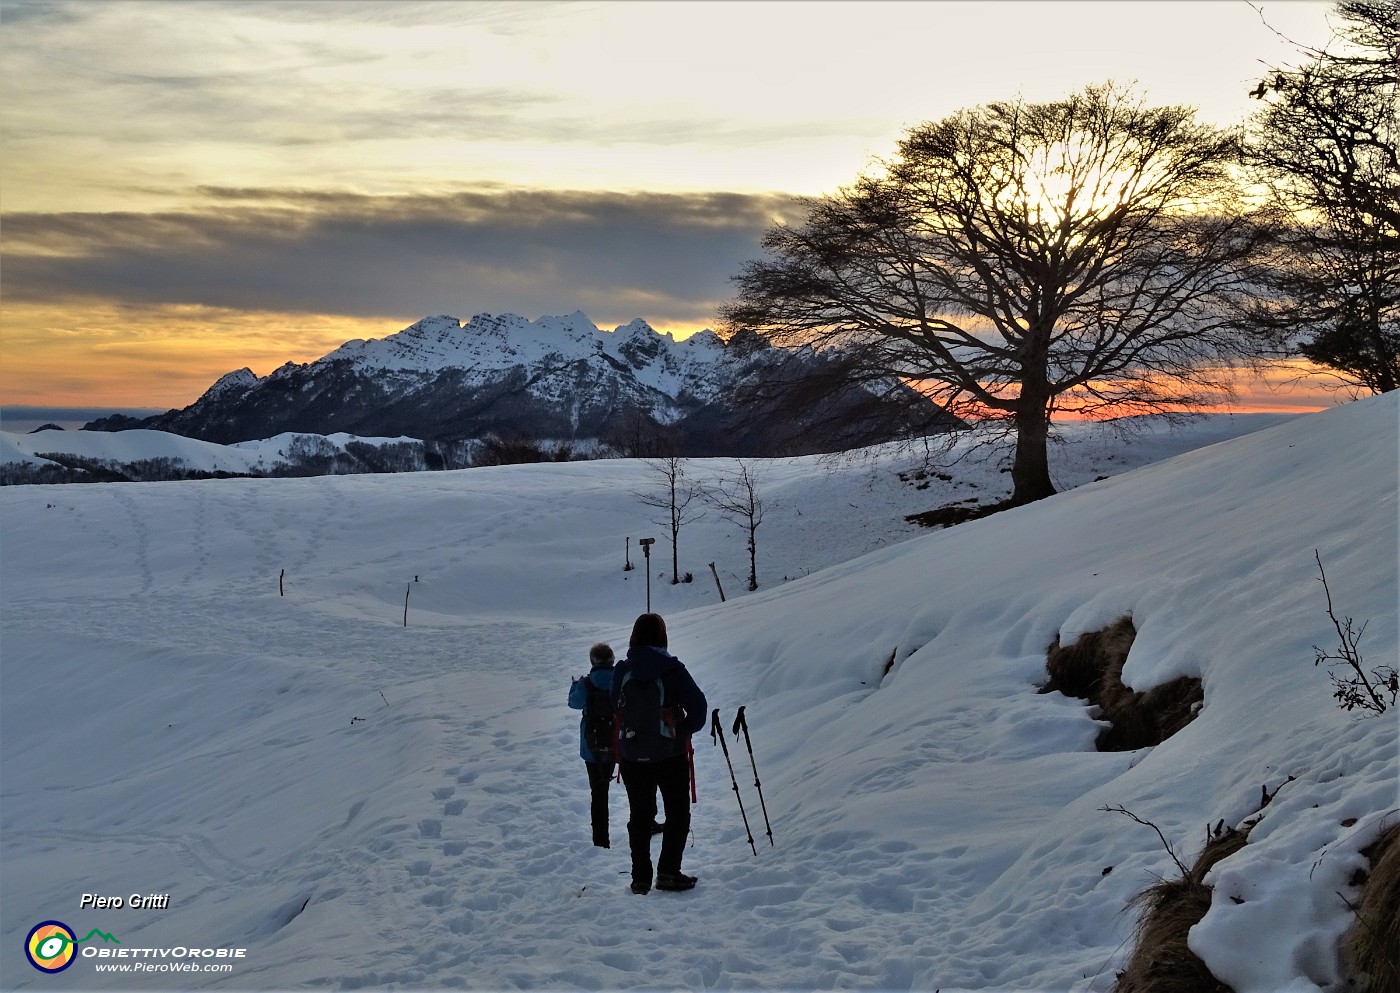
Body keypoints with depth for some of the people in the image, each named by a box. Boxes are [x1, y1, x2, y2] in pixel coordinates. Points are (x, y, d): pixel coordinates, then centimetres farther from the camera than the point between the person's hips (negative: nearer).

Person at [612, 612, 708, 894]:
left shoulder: (621, 670, -2)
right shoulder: (672, 668, -11)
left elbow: (614, 707, 8)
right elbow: (697, 704, -10)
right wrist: (687, 729, 8)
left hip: (631, 755, 3)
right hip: (670, 753, -3)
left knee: (639, 815, 13)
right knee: (677, 813, 9)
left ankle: (640, 878, 13)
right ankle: (668, 871, -1)